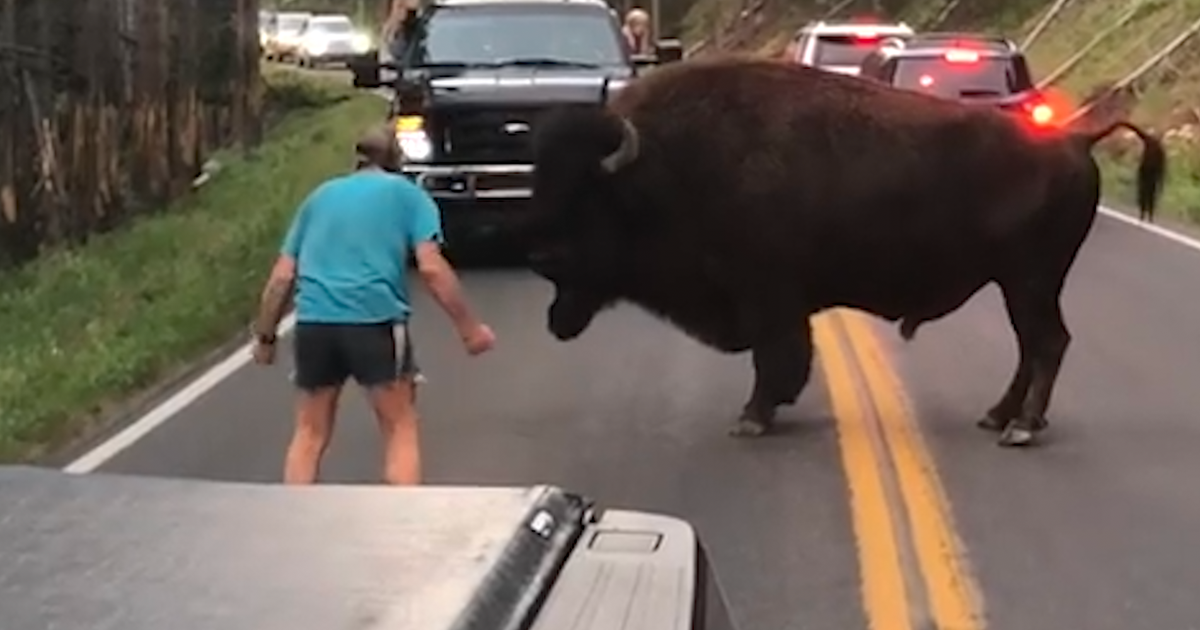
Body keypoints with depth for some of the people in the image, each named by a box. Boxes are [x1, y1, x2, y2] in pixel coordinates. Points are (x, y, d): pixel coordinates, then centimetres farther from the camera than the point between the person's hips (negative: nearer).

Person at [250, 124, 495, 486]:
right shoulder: (408, 194, 12)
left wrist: (265, 336, 26)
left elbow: (282, 277, 18)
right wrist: (469, 328, 4)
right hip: (375, 319, -3)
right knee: (400, 431, 8)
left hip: (313, 321, 3)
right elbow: (431, 268, -1)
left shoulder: (320, 195, 23)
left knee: (310, 434, 15)